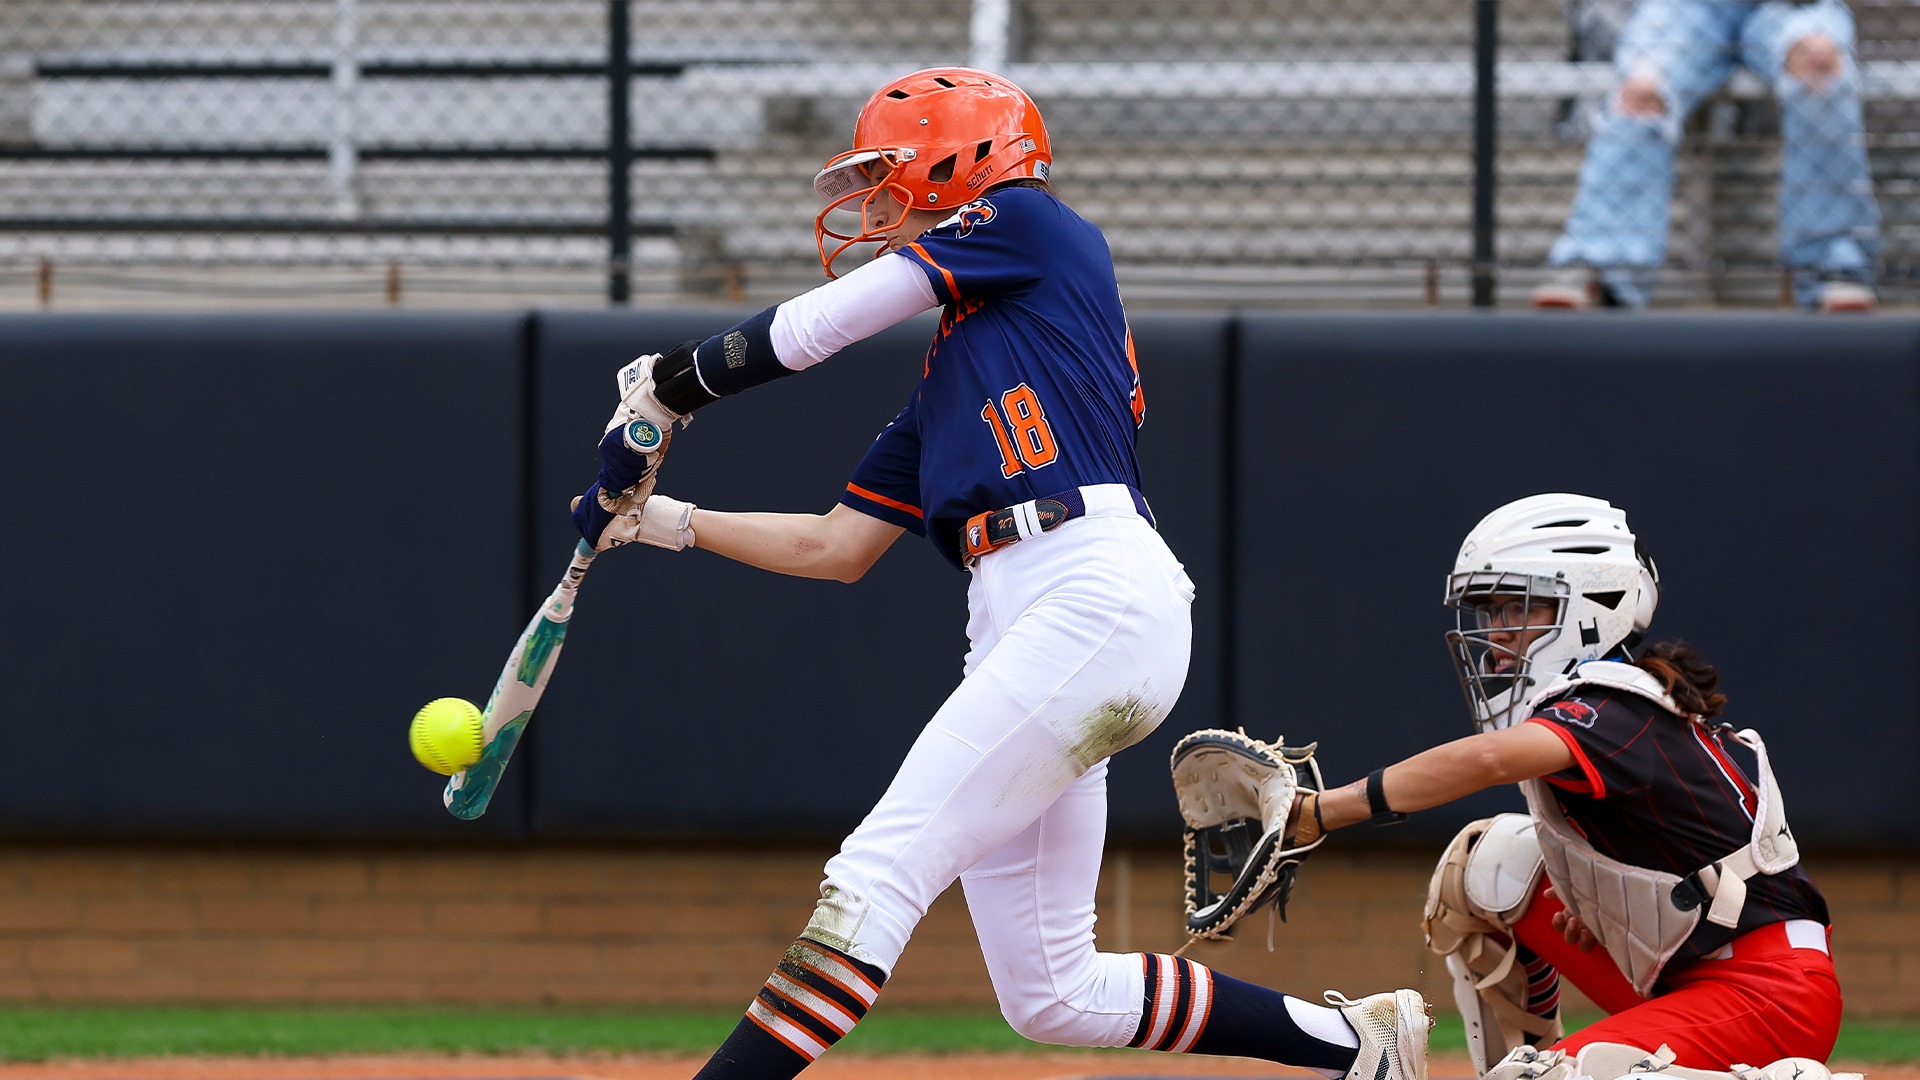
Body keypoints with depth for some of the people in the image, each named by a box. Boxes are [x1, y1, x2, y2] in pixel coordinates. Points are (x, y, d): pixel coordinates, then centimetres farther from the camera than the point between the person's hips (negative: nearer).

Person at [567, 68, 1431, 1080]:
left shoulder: (1028, 223, 7)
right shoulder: (941, 388, 29)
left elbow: (814, 326, 4)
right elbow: (834, 547, 29)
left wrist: (663, 387, 16)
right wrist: (660, 520, 24)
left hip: (1099, 603, -9)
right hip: (1016, 635, 9)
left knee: (876, 874, -18)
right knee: (1052, 996, 8)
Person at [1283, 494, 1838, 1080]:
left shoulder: (1614, 714, -19)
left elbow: (1488, 759, -38)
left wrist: (1317, 812, -39)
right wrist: (1597, 904, 0)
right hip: (1679, 983, 10)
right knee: (1485, 861, 10)